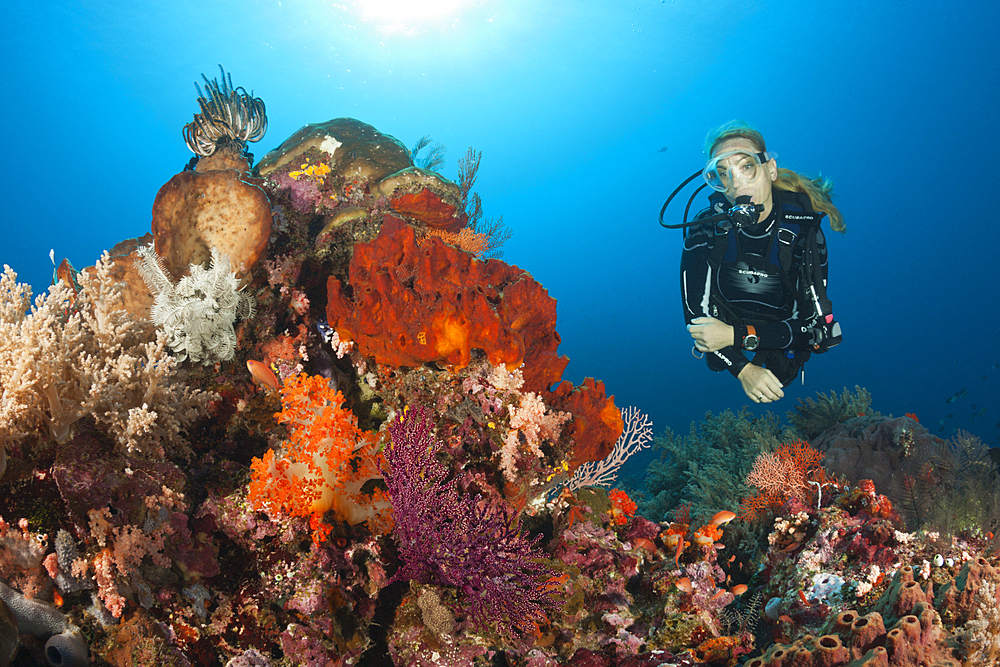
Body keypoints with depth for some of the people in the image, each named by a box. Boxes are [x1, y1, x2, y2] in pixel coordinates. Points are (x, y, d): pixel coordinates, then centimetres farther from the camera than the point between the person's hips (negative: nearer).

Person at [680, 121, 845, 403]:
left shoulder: (804, 232, -20)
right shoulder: (706, 229, -20)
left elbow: (811, 323, -20)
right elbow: (695, 313, -21)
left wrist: (736, 336, -31)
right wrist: (743, 369, -33)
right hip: (730, 359, 1)